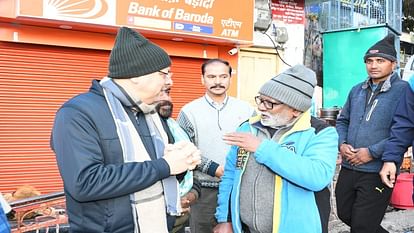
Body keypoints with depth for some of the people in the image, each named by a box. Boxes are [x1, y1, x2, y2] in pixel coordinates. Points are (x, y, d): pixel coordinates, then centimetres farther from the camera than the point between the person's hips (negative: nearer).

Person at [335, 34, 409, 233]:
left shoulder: (403, 90, -9)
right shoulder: (357, 90, 12)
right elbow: (343, 120, 19)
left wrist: (372, 152, -19)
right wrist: (342, 143, 0)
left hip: (377, 173, -7)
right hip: (348, 168, 7)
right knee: (345, 215, 20)